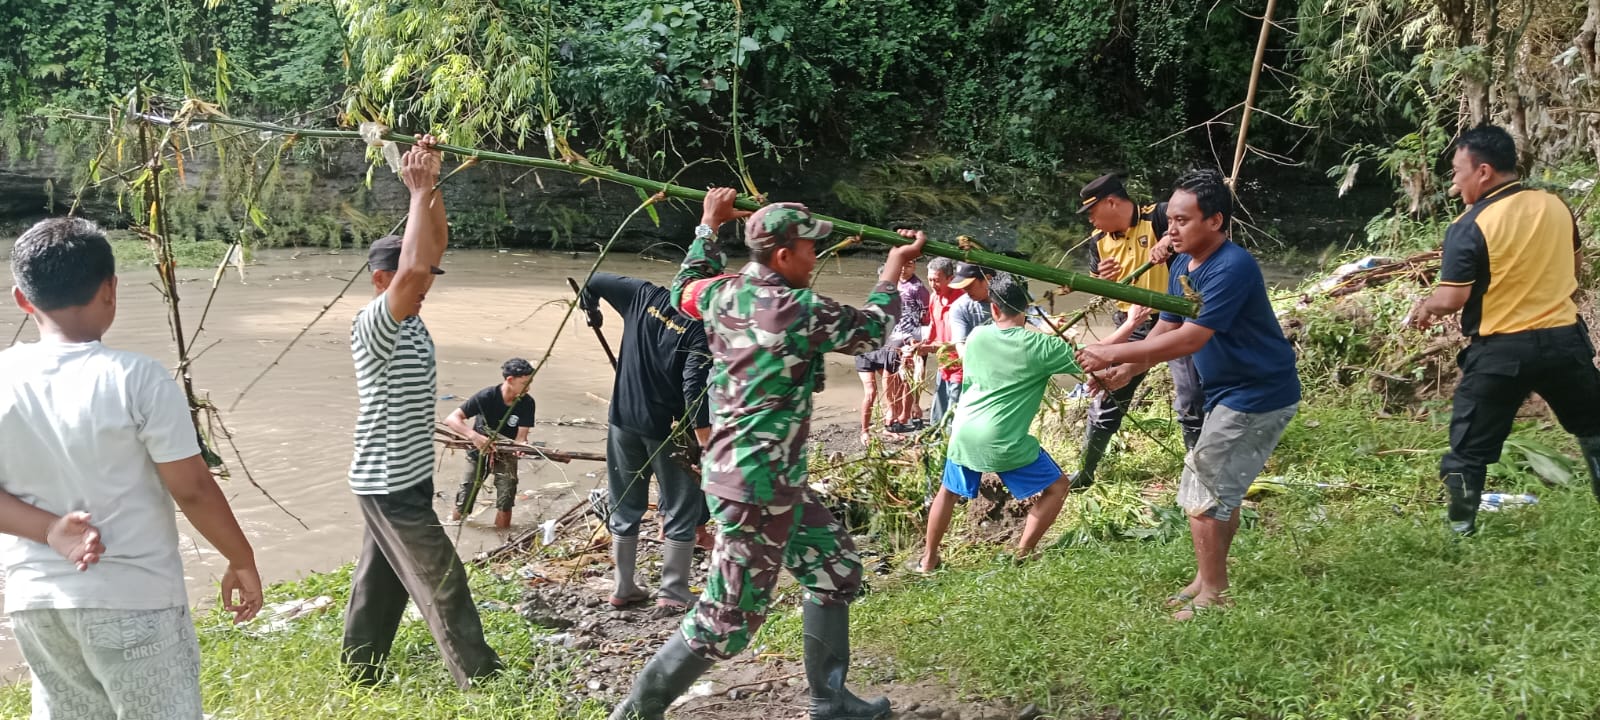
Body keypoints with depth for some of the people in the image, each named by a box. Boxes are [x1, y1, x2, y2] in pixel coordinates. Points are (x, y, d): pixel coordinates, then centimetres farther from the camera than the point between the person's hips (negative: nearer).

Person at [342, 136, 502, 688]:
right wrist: (419, 192, -30)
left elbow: (433, 249, 5)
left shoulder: (408, 320, 6)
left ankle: (357, 681, 27)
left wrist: (431, 186, -7)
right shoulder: (372, 326, -19)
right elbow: (410, 268, -37)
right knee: (443, 587, -3)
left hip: (398, 479, 9)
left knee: (380, 586, 17)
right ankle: (482, 683, 4)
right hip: (390, 483, -9)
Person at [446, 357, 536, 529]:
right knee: (462, 504, -3)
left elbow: (521, 437, -20)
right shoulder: (486, 396, -26)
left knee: (505, 502, -12)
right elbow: (451, 419, -30)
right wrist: (474, 436, -47)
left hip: (506, 453, 1)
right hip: (479, 450, -1)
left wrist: (520, 446, -45)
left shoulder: (527, 403, -18)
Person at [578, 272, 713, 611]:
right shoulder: (700, 328, -17)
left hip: (624, 420, 5)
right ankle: (673, 592, 12)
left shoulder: (644, 296, -2)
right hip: (668, 430, -5)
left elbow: (595, 280, 8)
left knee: (625, 507, 16)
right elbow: (695, 388, -24)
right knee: (682, 510, 9)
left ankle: (623, 588, 22)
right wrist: (706, 443, -20)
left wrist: (591, 310, 29)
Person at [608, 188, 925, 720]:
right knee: (730, 617, 0)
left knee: (836, 569, 19)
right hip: (758, 486, -9)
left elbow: (685, 289, 26)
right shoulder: (798, 310, -19)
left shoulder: (721, 294, 1)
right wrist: (895, 267, 13)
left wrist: (709, 225, 33)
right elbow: (869, 330, -1)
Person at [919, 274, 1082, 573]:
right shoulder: (1039, 346, -9)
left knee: (948, 491, 28)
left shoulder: (976, 337, 4)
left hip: (964, 434, 5)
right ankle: (1022, 556, 11)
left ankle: (928, 559, 32)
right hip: (1005, 441, -5)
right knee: (1056, 487, 13)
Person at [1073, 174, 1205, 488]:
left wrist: (1170, 240, -41)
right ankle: (1084, 472, 23)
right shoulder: (1099, 240, 3)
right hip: (1131, 326, 5)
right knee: (1107, 399, 10)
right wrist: (1103, 279, -11)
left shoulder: (1158, 217, -16)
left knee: (1191, 403, -3)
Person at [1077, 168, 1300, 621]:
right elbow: (1163, 330, 6)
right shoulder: (1182, 267, 4)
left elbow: (1188, 340, -32)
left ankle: (1213, 592, 8)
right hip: (1229, 393, 10)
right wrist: (1124, 372, -10)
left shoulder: (1232, 268, -27)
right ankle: (1208, 579, 32)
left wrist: (1113, 354, -30)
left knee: (1205, 492, -4)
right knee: (1217, 490, 18)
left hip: (1258, 396, -10)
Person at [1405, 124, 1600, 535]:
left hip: (1500, 351, -5)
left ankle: (1461, 527, 16)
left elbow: (1451, 299, -17)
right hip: (1565, 338, 5)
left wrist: (1424, 309, 3)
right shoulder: (1556, 206, 2)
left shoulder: (1470, 226, -16)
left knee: (1470, 446, 10)